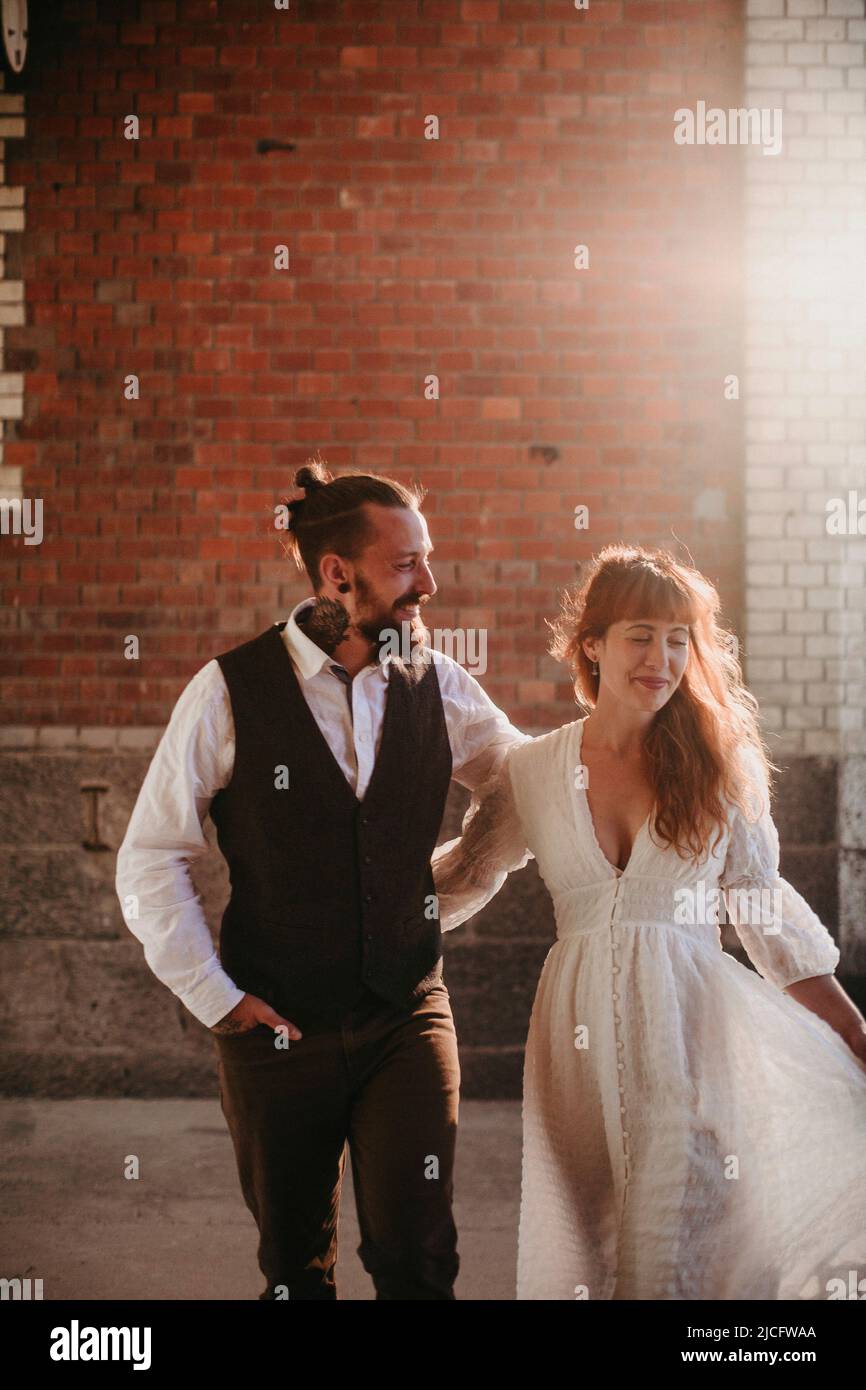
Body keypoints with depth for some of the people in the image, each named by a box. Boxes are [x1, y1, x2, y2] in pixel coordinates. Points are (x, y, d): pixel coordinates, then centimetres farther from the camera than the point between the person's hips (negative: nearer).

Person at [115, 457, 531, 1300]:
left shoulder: (441, 687, 0)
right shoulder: (229, 692, -8)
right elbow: (149, 862, -3)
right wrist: (214, 997, -6)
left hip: (407, 1017, 1)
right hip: (278, 1030, -1)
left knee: (417, 1259, -2)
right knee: (295, 1267, 14)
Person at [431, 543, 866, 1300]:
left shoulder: (721, 764, 0)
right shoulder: (533, 771, 2)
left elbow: (762, 907, 7)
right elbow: (465, 873, 16)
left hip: (694, 1019, -1)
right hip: (583, 1032, 2)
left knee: (690, 1246, -8)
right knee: (588, 1248, 9)